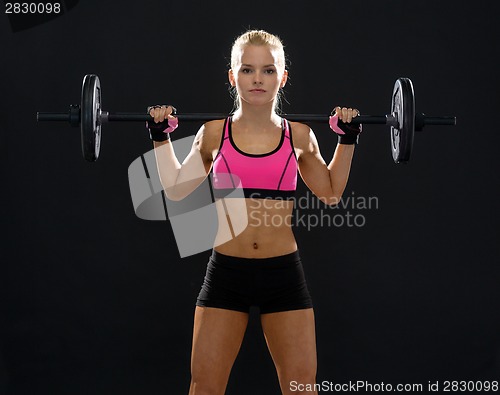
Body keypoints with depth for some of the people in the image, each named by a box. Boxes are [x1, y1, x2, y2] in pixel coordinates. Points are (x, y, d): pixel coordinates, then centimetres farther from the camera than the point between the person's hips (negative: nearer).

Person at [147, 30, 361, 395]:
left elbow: (331, 193, 15)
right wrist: (160, 135, 10)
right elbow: (176, 189, 13)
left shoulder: (299, 136, 2)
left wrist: (348, 138, 9)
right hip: (226, 272, 0)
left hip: (284, 273, 0)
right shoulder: (214, 133, 1)